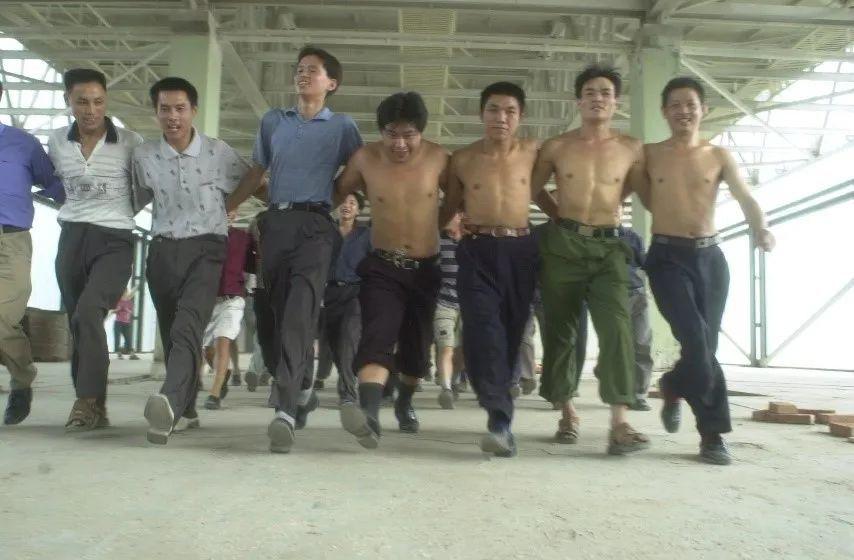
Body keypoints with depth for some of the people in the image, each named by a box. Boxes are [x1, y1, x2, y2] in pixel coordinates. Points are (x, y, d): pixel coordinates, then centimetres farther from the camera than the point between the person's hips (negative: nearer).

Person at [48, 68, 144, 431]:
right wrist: (79, 212, 16)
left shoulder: (130, 143, -4)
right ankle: (93, 407, 15)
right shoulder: (57, 142, 7)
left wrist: (117, 214, 5)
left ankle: (88, 401, -15)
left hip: (114, 241, -4)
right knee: (77, 323, 6)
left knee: (88, 312, -24)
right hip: (71, 239, 4)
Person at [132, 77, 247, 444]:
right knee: (170, 330, 7)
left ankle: (170, 402, -41)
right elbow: (137, 202, 20)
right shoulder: (143, 156, 6)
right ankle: (185, 406, 21)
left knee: (189, 322, -25)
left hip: (206, 248, -3)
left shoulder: (220, 153, -1)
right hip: (163, 251, 4)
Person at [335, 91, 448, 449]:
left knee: (417, 346, 14)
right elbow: (337, 193, 8)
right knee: (377, 337, -24)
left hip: (426, 268, 2)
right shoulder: (365, 158, -7)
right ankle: (369, 414, -38)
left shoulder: (437, 158, -5)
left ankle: (405, 404, 40)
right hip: (382, 266, -2)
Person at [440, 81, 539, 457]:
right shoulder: (462, 159, 8)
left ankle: (498, 413, 20)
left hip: (520, 250, 2)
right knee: (482, 329, -19)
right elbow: (449, 208, 17)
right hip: (478, 252, -1)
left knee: (510, 332, 6)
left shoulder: (532, 152, 9)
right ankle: (500, 417, -23)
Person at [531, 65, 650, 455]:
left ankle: (619, 424, -18)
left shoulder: (632, 150, 6)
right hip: (563, 245, 0)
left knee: (617, 327, -17)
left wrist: (606, 211, 12)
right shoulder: (557, 147, 4)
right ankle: (567, 413, 20)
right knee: (561, 330, 5)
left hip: (608, 247, 0)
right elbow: (532, 189, 16)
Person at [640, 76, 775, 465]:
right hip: (667, 257, -3)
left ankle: (674, 387, 29)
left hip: (710, 256, 3)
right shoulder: (649, 155, 5)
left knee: (707, 345, 3)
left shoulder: (719, 156, 8)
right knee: (696, 341, -15)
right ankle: (713, 431, 2)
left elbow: (745, 198, -3)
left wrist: (760, 228, -22)